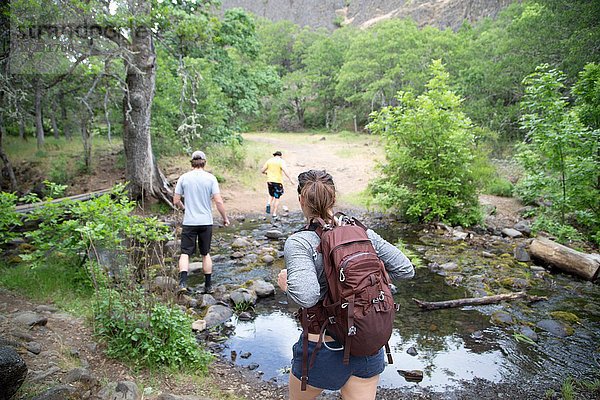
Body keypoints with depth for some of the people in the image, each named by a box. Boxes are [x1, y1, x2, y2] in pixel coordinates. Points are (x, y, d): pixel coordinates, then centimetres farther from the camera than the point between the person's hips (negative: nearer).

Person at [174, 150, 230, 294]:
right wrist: (225, 218, 4)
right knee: (206, 254, 14)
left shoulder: (184, 178, -1)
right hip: (206, 222, 1)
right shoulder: (210, 178, -3)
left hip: (189, 222, -1)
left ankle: (183, 282, -12)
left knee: (185, 253, 5)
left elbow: (176, 201, 1)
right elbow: (218, 201, -8)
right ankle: (208, 286, 20)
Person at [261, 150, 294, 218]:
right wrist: (290, 179, -19)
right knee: (277, 198, 7)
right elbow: (285, 170, -19)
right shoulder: (281, 161, -5)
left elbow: (262, 171, 7)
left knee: (271, 195, 25)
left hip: (270, 181, 4)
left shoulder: (269, 160, 7)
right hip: (278, 182, -3)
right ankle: (274, 214, 6)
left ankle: (269, 204, -3)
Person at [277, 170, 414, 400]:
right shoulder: (362, 232, -5)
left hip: (322, 348, -3)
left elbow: (305, 296, -33)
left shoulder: (299, 242, -19)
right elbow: (406, 270, -1)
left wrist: (285, 284, -13)